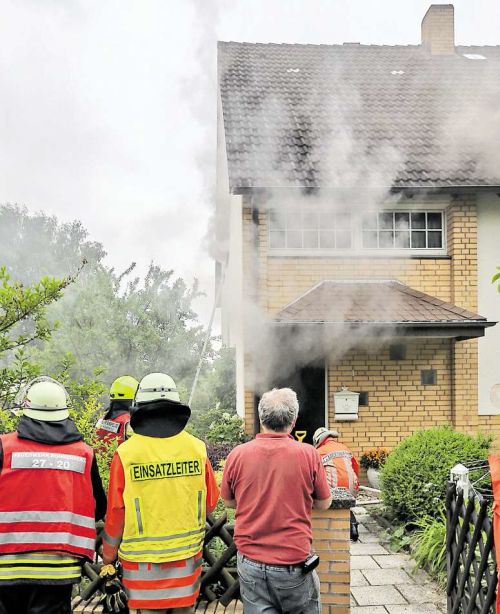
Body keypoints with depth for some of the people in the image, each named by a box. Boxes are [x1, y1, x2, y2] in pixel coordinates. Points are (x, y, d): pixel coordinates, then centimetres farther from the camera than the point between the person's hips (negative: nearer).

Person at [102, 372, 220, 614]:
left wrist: (108, 554, 11)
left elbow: (116, 514, -5)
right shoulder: (196, 448, -4)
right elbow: (210, 503, 6)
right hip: (187, 557, 2)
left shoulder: (126, 453, -11)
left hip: (143, 563, -2)